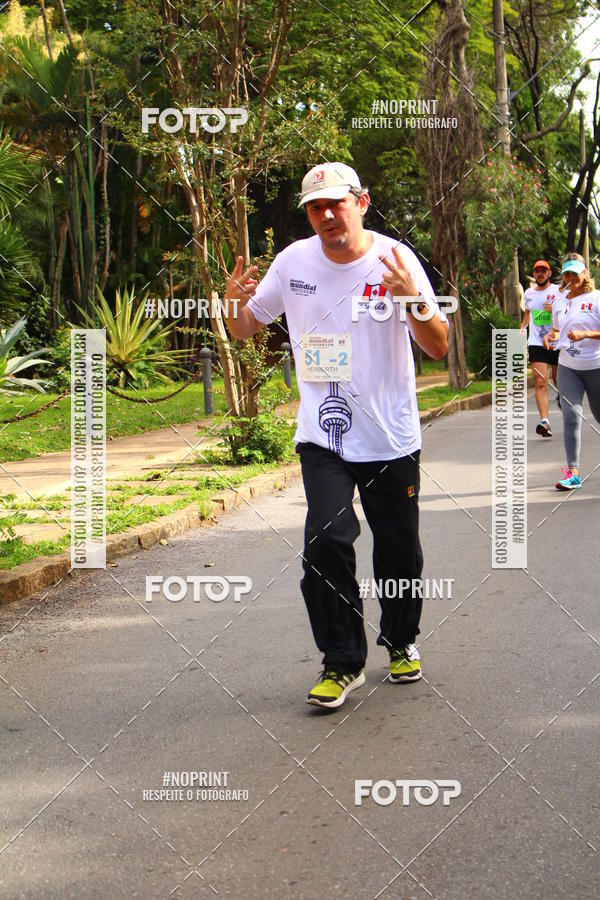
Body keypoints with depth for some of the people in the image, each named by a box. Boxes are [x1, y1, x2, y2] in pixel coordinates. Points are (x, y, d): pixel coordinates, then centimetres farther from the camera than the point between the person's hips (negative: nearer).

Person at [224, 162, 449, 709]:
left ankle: (401, 641, 35)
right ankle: (343, 662, 0)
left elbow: (439, 347, -8)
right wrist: (235, 302, -11)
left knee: (399, 550, 8)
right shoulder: (294, 262, 1)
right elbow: (246, 330, 11)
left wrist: (414, 299, -26)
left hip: (391, 437, 0)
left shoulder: (395, 258, -6)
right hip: (322, 437, 1)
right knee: (326, 541, -14)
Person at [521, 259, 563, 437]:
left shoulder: (558, 291, 0)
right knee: (541, 383, -13)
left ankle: (561, 396, 50)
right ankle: (544, 422, -23)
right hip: (536, 344, 1)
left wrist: (555, 309, -20)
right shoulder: (529, 293, 12)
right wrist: (522, 328, 14)